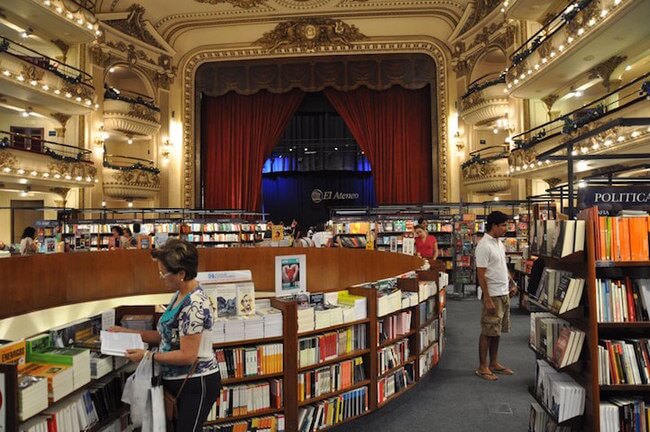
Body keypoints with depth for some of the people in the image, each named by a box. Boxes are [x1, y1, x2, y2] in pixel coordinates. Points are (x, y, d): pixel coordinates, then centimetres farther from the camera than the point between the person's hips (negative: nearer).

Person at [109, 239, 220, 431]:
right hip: (179, 381, 9)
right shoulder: (179, 296, 4)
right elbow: (168, 335, 12)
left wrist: (147, 355, -17)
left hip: (196, 383, -9)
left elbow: (187, 356, -26)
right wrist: (128, 332, 8)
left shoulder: (194, 306, -26)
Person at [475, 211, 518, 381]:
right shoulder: (484, 246, -18)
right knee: (488, 332, 0)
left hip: (504, 294, 9)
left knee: (497, 331, 15)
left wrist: (511, 284, 14)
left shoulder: (499, 243, 10)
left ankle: (494, 363, 26)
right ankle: (482, 367, 11)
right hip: (493, 295, -9)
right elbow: (481, 275, -19)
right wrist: (487, 300, -21)